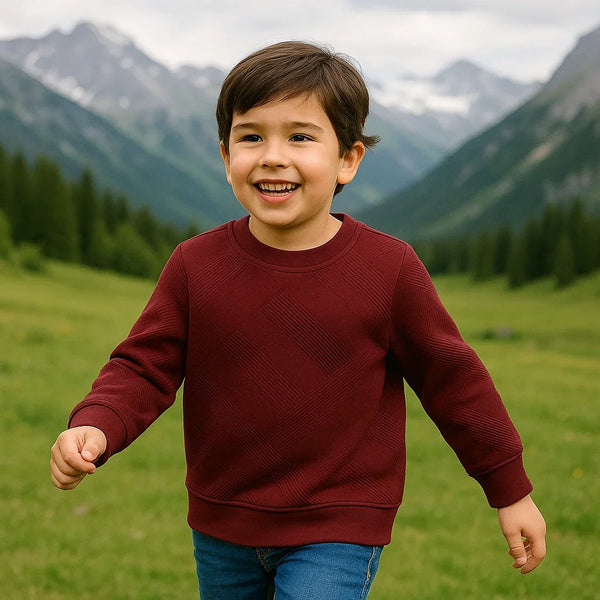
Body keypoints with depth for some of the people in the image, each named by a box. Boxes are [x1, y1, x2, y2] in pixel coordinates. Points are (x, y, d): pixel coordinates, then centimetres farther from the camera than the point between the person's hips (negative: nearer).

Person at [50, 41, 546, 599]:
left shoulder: (388, 269, -11)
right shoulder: (195, 265, -7)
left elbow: (450, 378, -3)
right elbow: (144, 365, -3)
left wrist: (510, 491, 4)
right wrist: (95, 428, -25)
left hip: (338, 534, -3)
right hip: (221, 530, 3)